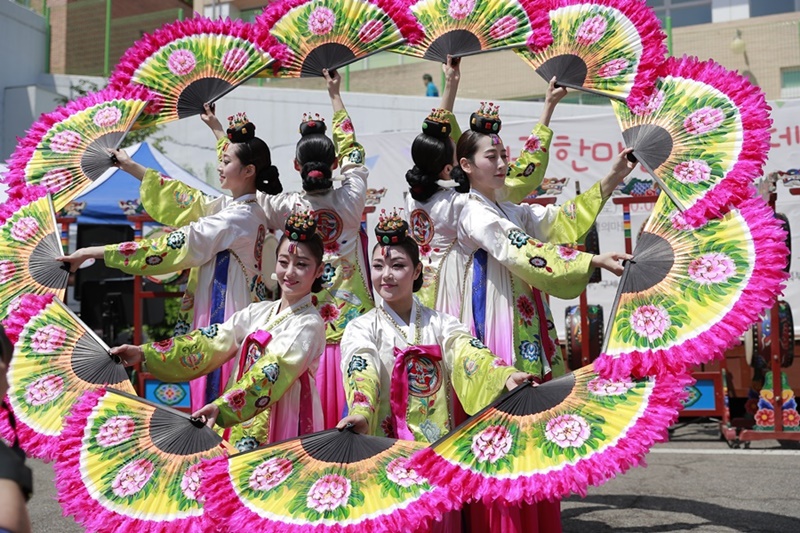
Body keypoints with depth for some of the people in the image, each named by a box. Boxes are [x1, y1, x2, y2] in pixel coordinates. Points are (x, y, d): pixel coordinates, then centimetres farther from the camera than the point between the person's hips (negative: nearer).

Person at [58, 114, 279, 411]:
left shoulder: (239, 217, -18)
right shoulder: (233, 207, 10)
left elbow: (169, 248, -20)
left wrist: (92, 253, -16)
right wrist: (132, 167, 23)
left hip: (225, 324, -10)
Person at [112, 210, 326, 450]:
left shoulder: (309, 324, -12)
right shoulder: (258, 312, 8)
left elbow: (274, 371, -26)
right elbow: (211, 342, -2)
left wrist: (223, 406, -40)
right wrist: (145, 354, -12)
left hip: (281, 424, -5)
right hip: (239, 422, 5)